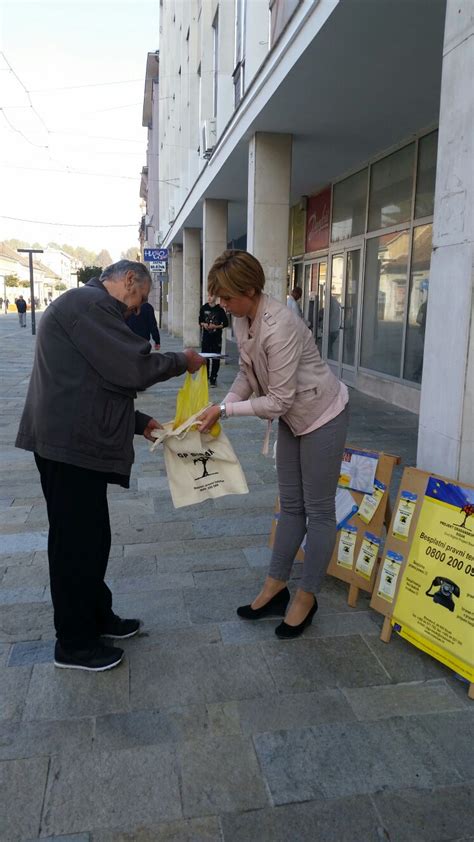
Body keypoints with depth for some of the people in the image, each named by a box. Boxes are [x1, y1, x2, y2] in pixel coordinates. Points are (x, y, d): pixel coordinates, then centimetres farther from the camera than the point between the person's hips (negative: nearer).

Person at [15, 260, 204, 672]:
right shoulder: (89, 303, -13)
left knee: (91, 537, 19)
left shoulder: (90, 307, 22)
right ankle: (74, 644, 17)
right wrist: (182, 361, -4)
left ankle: (97, 617, 34)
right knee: (76, 542, 1)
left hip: (77, 441, 11)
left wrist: (141, 423, 17)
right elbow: (133, 368, -20)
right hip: (71, 445, -11)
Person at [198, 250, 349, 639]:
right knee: (291, 505, 15)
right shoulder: (242, 320, -6)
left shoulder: (278, 328, -32)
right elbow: (247, 373, 3)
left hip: (322, 415, -9)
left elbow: (279, 400, -29)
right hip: (293, 417, 9)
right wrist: (222, 406, -11)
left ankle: (306, 597, 17)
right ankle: (276, 588, 26)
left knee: (318, 509, 3)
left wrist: (225, 410, -23)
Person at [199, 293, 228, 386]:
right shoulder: (204, 308, 4)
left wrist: (216, 326, -14)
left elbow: (225, 323, -2)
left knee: (215, 358, 0)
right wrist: (203, 324, -6)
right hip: (206, 336, 2)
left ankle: (213, 378, 8)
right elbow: (200, 320, 15)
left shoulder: (219, 309, -5)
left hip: (217, 337, -2)